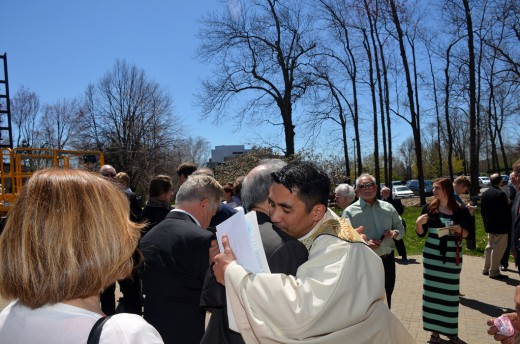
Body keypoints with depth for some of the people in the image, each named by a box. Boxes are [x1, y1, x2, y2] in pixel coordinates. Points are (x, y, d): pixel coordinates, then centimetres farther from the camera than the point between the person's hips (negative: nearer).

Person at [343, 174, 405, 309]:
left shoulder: (388, 207, 6)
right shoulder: (350, 212, -8)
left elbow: (401, 228, 13)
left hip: (387, 260, 4)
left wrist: (394, 233, -10)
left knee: (386, 298, 20)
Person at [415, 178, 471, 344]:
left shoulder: (460, 210, -3)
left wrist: (460, 229, -18)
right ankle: (435, 330, 18)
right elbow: (421, 233, 2)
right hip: (432, 256, 1)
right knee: (432, 292, 5)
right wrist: (419, 223, -19)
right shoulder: (429, 208, -2)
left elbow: (466, 233, 4)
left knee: (450, 294, 7)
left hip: (452, 257, 0)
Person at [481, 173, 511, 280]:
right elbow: (506, 211, -18)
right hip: (500, 226, -8)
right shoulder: (501, 194, -20)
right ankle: (494, 272, 7)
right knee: (498, 248, 1)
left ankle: (486, 269, 25)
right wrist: (508, 225, -6)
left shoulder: (485, 193, 5)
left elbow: (482, 210, 10)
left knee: (490, 246, 18)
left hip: (489, 226, 8)